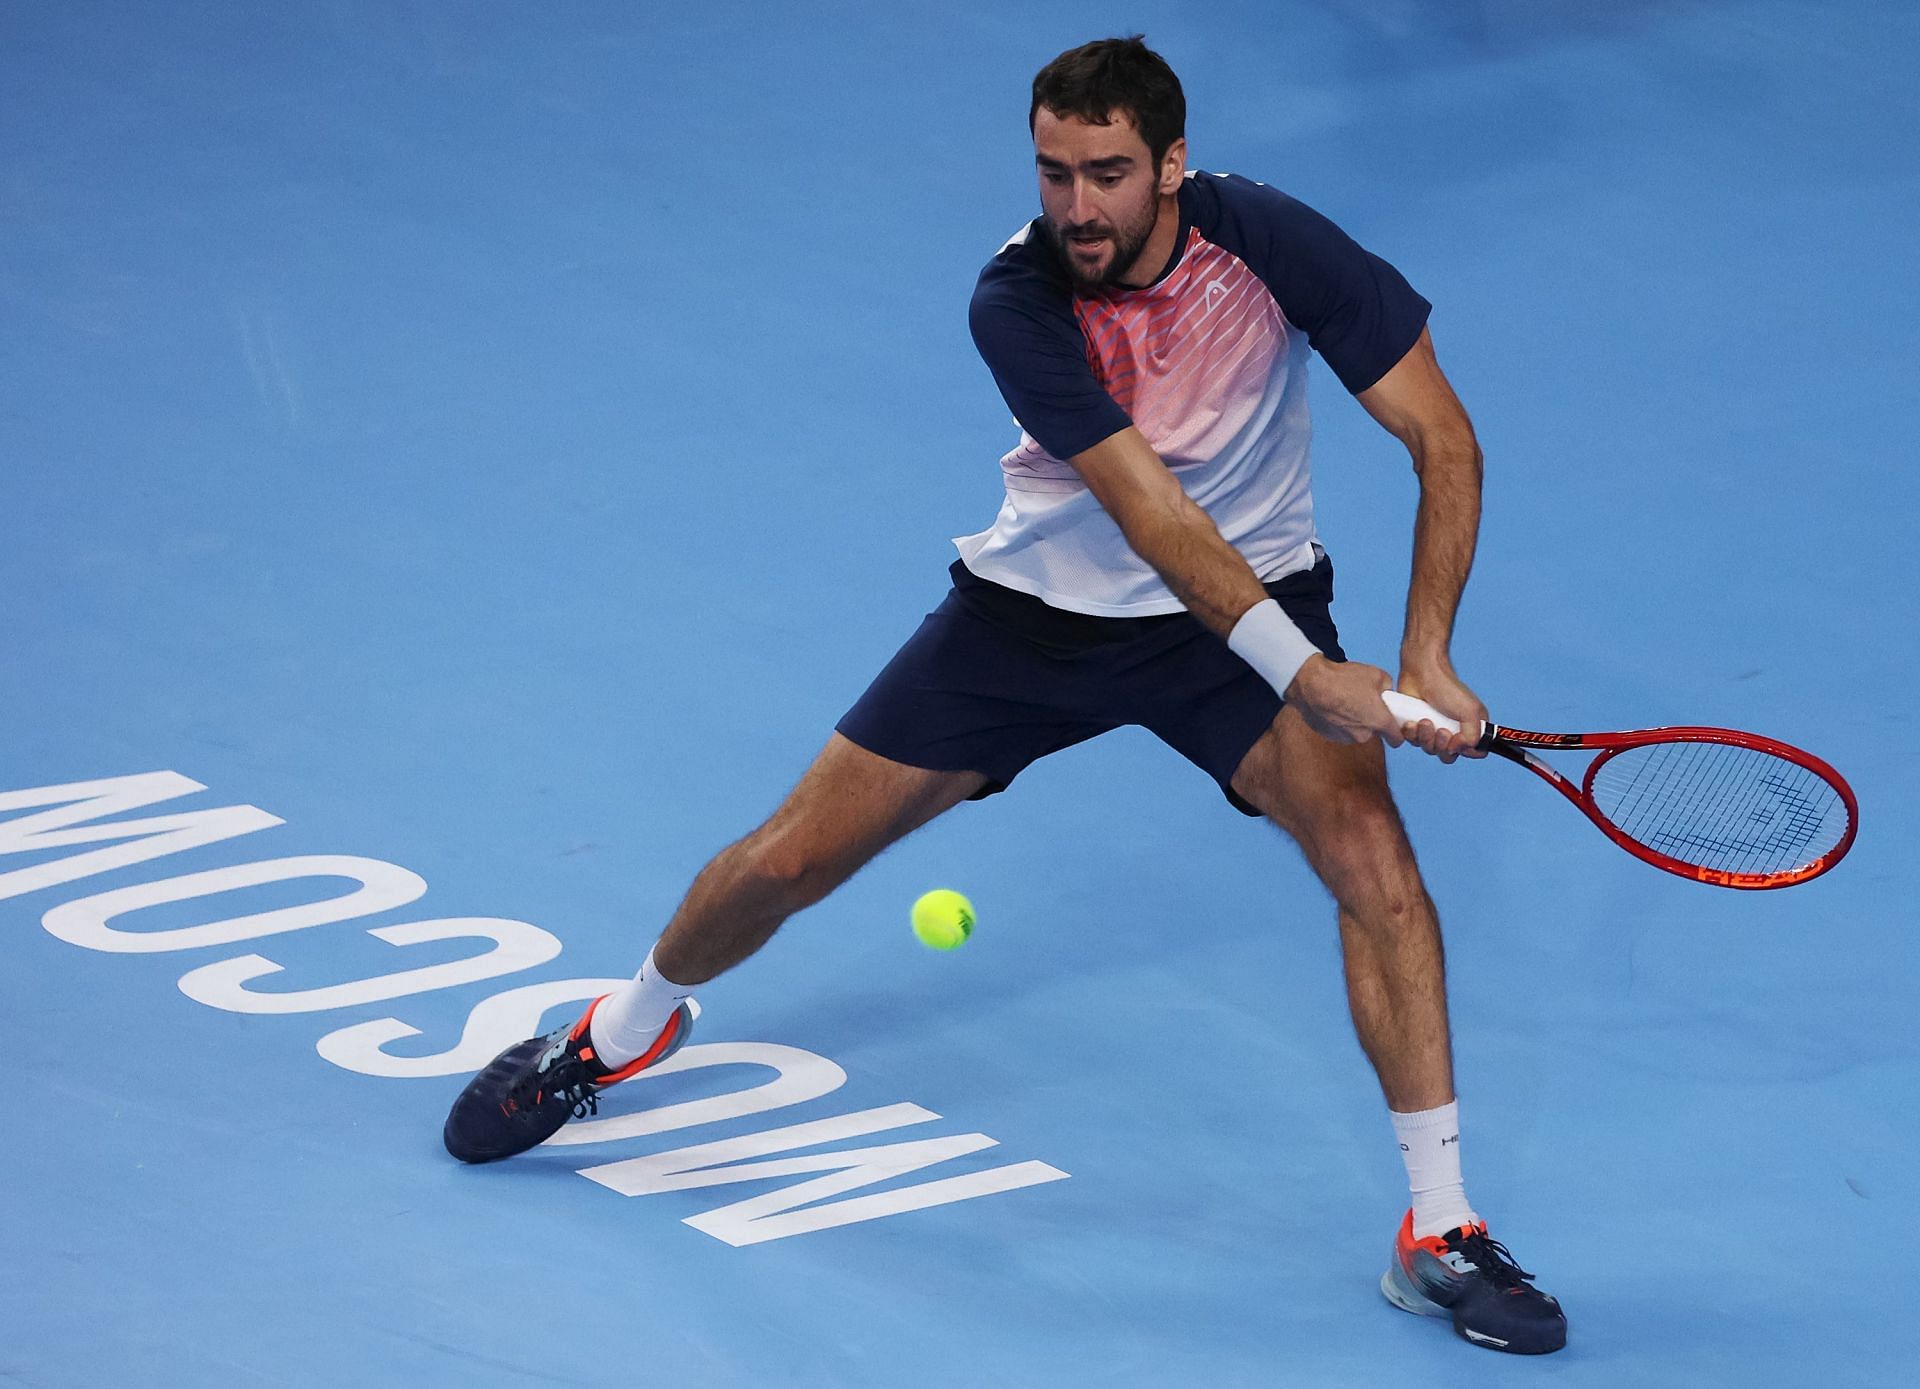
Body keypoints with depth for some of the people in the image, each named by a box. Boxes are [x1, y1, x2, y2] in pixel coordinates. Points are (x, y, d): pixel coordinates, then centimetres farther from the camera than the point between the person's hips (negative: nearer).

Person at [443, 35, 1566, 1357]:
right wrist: (1305, 673, -42)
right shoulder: (1020, 298, -25)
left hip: (1250, 601, -1)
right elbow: (1149, 509, -32)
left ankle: (1441, 1230, -18)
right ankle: (623, 1033, 39)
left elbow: (1445, 441, -20)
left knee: (1369, 844, -26)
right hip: (1039, 603, 1)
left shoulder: (1271, 243, -24)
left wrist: (1425, 659, -31)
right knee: (792, 859, 5)